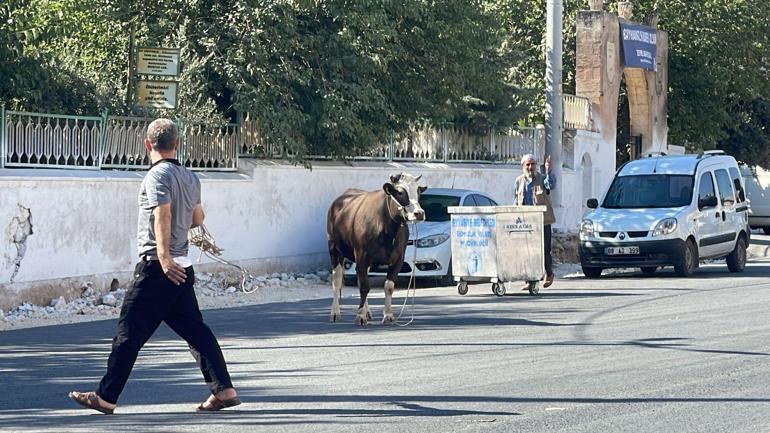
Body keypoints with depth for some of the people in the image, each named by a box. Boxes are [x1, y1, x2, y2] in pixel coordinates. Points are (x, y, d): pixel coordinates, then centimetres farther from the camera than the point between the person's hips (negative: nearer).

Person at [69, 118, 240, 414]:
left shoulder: (158, 176, -11)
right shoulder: (190, 178, 14)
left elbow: (163, 214, -26)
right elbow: (197, 219, 27)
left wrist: (163, 254, -37)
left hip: (159, 268, -8)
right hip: (181, 268, 8)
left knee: (130, 332, -4)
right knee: (194, 329, 11)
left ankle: (106, 397, -1)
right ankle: (224, 389, 6)